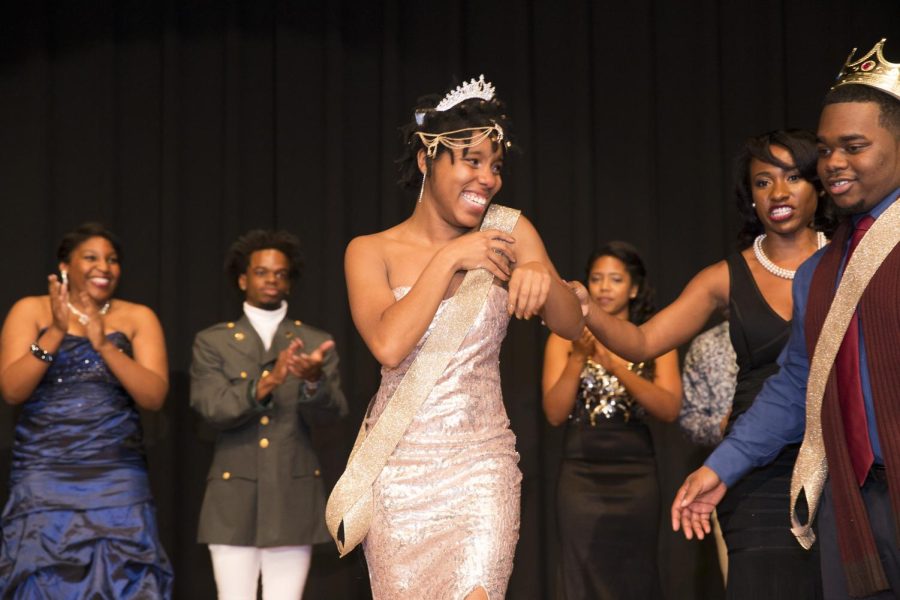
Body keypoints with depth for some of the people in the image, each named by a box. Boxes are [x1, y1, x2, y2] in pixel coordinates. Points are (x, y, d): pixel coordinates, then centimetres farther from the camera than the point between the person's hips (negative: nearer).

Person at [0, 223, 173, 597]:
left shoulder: (138, 318, 7)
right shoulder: (30, 310, 5)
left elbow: (154, 396, -5)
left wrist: (104, 344, -15)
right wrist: (56, 332, -15)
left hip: (118, 482, 1)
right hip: (44, 479, 0)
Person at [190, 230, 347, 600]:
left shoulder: (316, 343, 9)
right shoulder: (212, 342, 7)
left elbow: (330, 413, -4)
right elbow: (211, 408, -8)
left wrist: (314, 381, -27)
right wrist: (266, 384, -25)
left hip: (294, 499, 1)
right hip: (234, 500, 0)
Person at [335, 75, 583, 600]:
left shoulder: (507, 232, 3)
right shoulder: (372, 252, 0)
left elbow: (573, 325, -4)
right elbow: (388, 346, -16)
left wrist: (543, 279, -25)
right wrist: (448, 259, -15)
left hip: (482, 468, 0)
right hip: (399, 471, 0)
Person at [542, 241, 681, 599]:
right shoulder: (566, 338, 4)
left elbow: (670, 409, -8)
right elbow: (555, 414, -4)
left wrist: (616, 366, -19)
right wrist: (579, 357, -16)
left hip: (636, 476, 1)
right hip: (582, 476, -1)